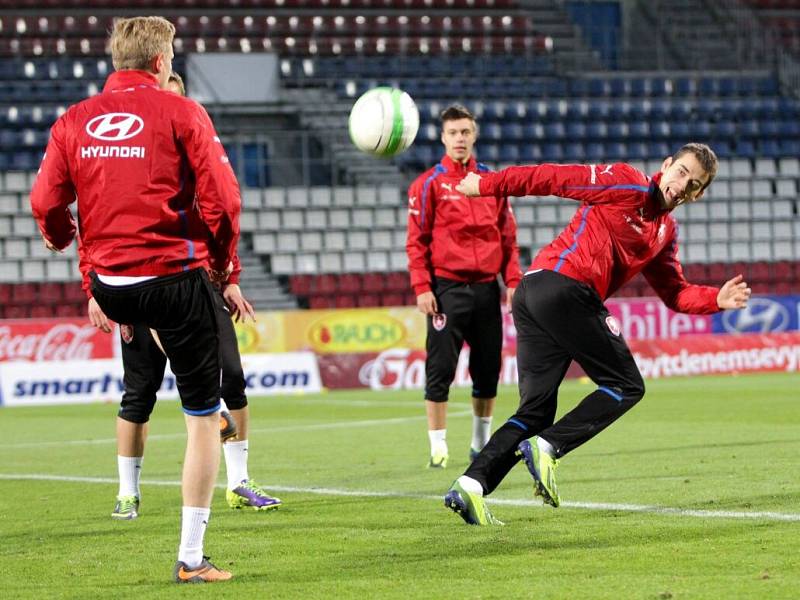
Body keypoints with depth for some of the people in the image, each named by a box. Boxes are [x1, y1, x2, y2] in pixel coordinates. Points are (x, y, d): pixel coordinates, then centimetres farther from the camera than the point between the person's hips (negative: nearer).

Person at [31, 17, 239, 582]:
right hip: (176, 278, -5)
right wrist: (223, 265, 5)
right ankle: (191, 558, 6)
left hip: (110, 288, 5)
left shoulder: (74, 121, 3)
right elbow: (223, 200, -11)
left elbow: (44, 201, 4)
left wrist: (60, 235, 27)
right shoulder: (182, 113, -7)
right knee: (203, 416, 5)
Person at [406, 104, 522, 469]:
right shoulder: (429, 183, 1)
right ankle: (438, 447, 0)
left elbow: (507, 236, 14)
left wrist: (512, 280, 5)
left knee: (488, 369, 7)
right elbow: (417, 240, -3)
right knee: (441, 369, -6)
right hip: (447, 287, -4)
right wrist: (421, 287, -11)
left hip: (486, 286, 4)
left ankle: (482, 443, 21)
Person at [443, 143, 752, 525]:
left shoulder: (666, 232, 24)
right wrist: (487, 185, -6)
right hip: (564, 288, -9)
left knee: (536, 412, 4)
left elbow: (674, 293, 24)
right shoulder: (628, 185, -3)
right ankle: (547, 448, -12)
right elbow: (556, 178, -5)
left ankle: (471, 484, -9)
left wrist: (717, 299, 6)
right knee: (626, 387, -2)